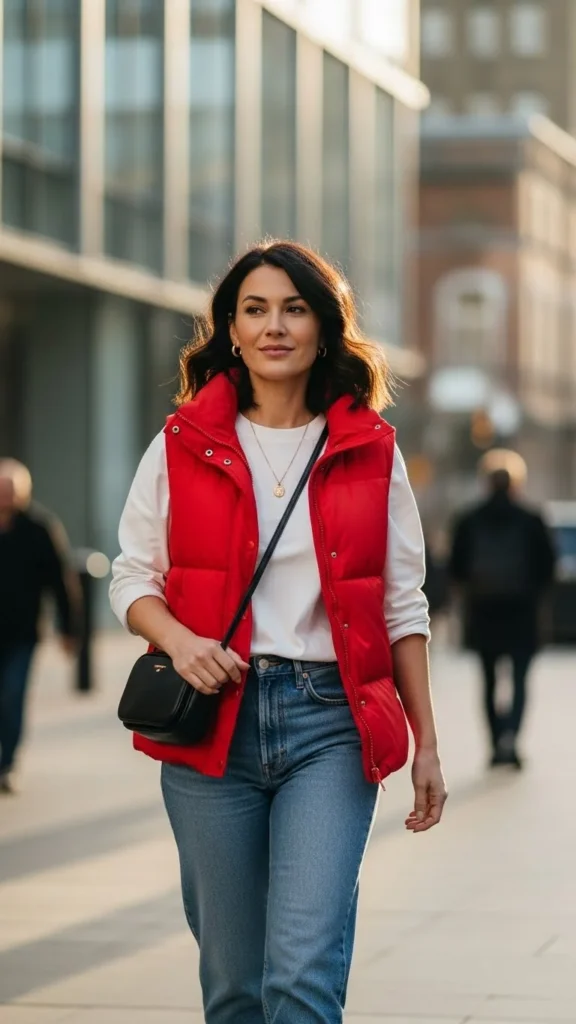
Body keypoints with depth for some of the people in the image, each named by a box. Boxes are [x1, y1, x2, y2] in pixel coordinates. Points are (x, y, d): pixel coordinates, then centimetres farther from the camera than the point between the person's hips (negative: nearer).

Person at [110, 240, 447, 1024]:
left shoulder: (371, 453, 7)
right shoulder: (182, 447, 7)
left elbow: (403, 608, 10)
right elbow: (132, 577, 10)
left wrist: (425, 743, 7)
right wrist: (178, 639, -12)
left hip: (329, 723, -1)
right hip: (214, 721, 1)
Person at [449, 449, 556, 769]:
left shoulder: (469, 522, -1)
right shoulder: (531, 521, -6)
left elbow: (456, 568, 0)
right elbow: (548, 565, -3)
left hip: (483, 611, 2)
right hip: (522, 611, -2)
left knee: (489, 679, 12)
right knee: (520, 677, 2)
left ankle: (497, 744, 13)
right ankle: (511, 734, -20)